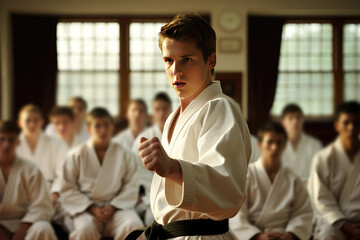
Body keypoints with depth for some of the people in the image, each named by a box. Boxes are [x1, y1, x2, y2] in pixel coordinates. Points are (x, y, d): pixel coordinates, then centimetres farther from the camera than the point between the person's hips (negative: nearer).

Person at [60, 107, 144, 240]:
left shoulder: (124, 154, 6)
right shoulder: (77, 155, 3)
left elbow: (131, 187, 5)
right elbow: (68, 190, 3)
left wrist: (112, 207, -10)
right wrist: (92, 209, -8)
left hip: (116, 207, 1)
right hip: (86, 208, -1)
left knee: (133, 225, -31)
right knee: (85, 229, -36)